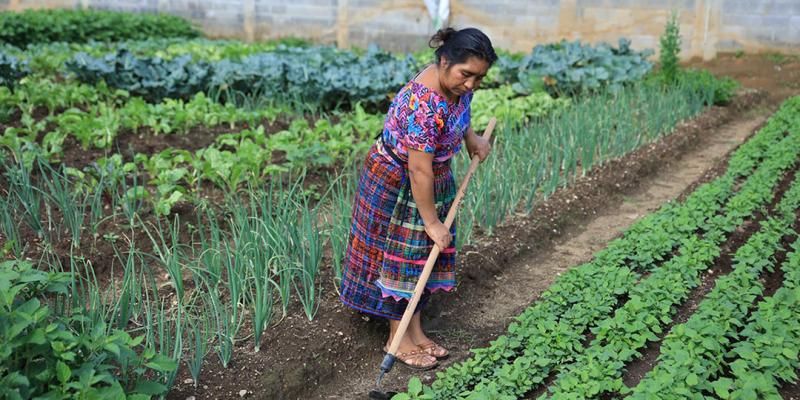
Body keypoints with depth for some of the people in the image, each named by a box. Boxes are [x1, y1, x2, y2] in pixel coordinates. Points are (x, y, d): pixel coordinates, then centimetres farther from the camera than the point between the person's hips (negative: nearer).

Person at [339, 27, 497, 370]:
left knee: (424, 256, 13)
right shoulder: (423, 105, -36)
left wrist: (471, 139, 7)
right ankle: (398, 339, 16)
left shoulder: (456, 82, -10)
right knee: (400, 257, 2)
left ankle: (414, 331, 26)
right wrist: (432, 222, -23)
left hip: (434, 178, 9)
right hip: (396, 184, -9)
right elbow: (419, 172, -31)